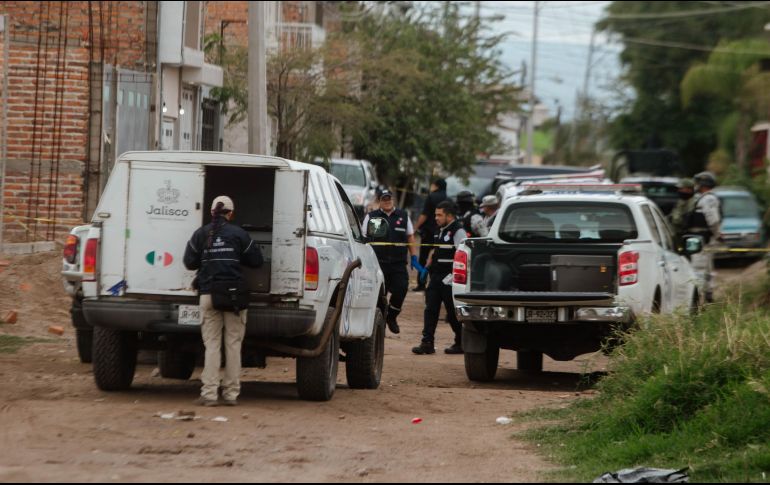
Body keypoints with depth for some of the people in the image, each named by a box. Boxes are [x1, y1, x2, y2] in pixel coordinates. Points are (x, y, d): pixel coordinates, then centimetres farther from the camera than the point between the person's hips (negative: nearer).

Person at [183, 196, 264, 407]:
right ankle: (231, 393, 5)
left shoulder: (201, 234, 3)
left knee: (212, 344, 3)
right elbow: (256, 261, 7)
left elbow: (189, 262, 6)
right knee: (233, 344, 5)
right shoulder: (238, 234, 0)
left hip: (208, 294, 1)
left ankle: (209, 393, -5)